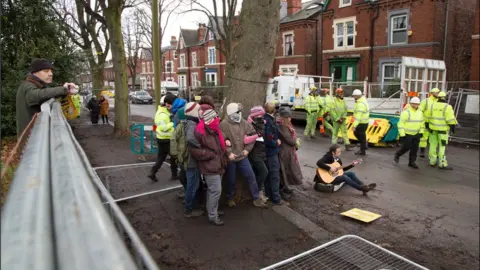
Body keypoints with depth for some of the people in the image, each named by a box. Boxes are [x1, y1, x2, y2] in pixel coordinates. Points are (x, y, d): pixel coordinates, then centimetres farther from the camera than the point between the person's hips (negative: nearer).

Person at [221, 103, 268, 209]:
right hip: (230, 157, -4)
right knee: (231, 180, 9)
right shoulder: (224, 124, -13)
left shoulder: (244, 123, 2)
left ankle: (256, 198, 18)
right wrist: (229, 153, -22)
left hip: (242, 156, 4)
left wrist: (247, 149, 1)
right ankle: (230, 198, 33)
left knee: (251, 176, 5)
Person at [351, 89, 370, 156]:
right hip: (363, 122, 10)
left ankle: (363, 151, 14)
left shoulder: (360, 104, -25)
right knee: (356, 133, 21)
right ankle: (364, 144, 30)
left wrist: (355, 125, -31)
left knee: (361, 136, 2)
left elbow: (358, 116, -30)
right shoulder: (363, 100, 8)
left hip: (362, 123, -10)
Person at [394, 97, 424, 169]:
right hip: (407, 134, -6)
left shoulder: (420, 112, 7)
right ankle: (397, 155, 24)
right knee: (406, 147, -2)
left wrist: (421, 132, 10)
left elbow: (422, 123, 18)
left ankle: (411, 162, 15)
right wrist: (402, 135, -17)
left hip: (416, 134, 6)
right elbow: (401, 124, -15)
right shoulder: (406, 112, -14)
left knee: (414, 149, 5)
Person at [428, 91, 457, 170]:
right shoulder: (447, 107, -11)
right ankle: (442, 164, -3)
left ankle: (432, 162, 13)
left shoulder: (433, 105, 3)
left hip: (433, 128, 5)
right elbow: (450, 118, -15)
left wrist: (427, 124, 16)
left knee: (433, 145, 10)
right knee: (442, 146, -3)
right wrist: (453, 126, -7)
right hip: (442, 129, -5)